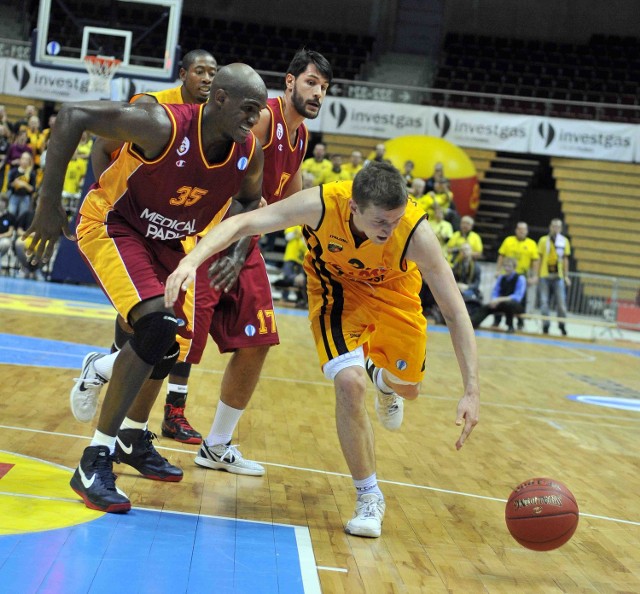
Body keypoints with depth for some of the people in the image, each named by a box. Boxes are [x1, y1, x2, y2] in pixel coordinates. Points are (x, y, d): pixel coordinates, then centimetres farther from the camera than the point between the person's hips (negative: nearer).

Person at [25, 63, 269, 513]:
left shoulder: (250, 153, -15)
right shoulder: (163, 125, -32)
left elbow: (250, 201, 8)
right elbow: (73, 116, -27)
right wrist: (49, 202, -26)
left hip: (170, 242, 7)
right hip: (111, 225, -7)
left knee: (172, 344, 14)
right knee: (158, 325, -27)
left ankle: (133, 438, 42)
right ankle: (95, 462, -19)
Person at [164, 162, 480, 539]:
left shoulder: (416, 232, -37)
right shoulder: (322, 204, -38)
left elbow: (456, 313, -31)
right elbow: (242, 223, -35)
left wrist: (472, 391, -36)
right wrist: (193, 259, -53)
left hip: (393, 288, 2)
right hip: (337, 286, -1)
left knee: (408, 387, 10)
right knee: (349, 382, -22)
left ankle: (384, 381, 53)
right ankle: (369, 497, -3)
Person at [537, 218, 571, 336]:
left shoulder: (564, 241, 5)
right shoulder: (543, 240, 3)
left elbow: (565, 260, 9)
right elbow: (540, 258, 6)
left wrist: (566, 276, 5)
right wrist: (537, 274, 2)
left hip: (559, 277, 0)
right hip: (545, 276, 0)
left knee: (561, 302, -4)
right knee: (544, 302, 3)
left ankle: (562, 326, 6)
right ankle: (545, 326, 11)